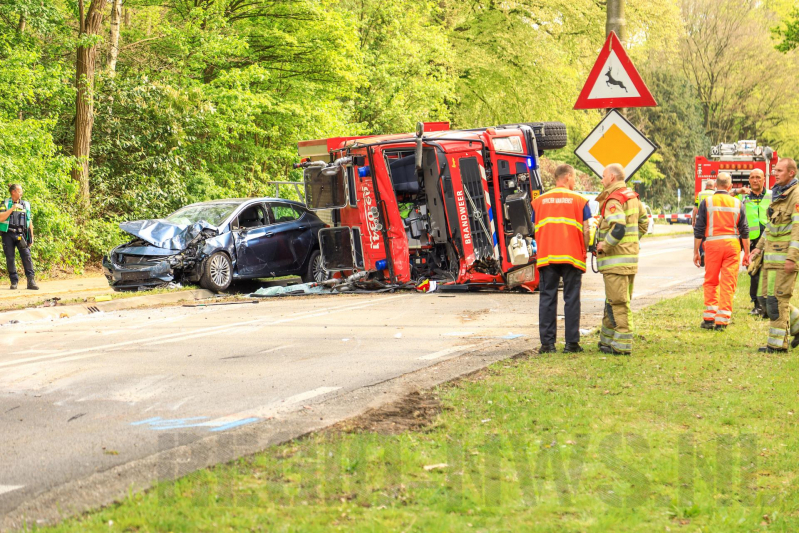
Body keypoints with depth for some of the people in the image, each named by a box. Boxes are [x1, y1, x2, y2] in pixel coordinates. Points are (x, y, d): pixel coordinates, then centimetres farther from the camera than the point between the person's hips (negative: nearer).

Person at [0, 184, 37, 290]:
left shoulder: (26, 205, 15)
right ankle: (14, 281, 7)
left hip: (21, 235, 1)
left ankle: (31, 281, -15)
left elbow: (30, 222, 19)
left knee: (26, 256, -12)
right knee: (10, 258, -1)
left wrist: (31, 237, 15)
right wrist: (12, 208, -12)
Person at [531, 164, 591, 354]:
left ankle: (547, 343, 2)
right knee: (571, 299, 3)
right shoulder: (579, 200, 2)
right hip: (572, 256, -2)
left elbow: (535, 230, 10)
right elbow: (585, 231, -3)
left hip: (546, 257, 2)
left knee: (547, 299, 5)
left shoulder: (539, 201, 10)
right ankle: (572, 343, 3)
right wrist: (584, 251, 9)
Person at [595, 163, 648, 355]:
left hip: (616, 260, -9)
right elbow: (643, 222, 24)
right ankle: (608, 339, 21)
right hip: (631, 257, 9)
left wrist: (604, 245, -17)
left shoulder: (613, 201, -16)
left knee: (617, 303, -7)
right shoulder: (632, 197, 14)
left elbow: (618, 228, -29)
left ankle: (622, 345, -6)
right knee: (616, 301, 15)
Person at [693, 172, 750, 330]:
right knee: (728, 284, 3)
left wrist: (696, 251, 5)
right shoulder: (737, 204, 6)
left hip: (712, 244, -1)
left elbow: (699, 230, -1)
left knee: (710, 282, 11)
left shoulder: (707, 202, 1)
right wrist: (747, 253, 12)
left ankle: (709, 318, 5)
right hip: (732, 245, 1)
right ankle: (722, 321, 0)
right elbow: (744, 231, 6)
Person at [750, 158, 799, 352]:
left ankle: (778, 343, -1)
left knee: (777, 298, -7)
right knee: (765, 298, 9)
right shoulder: (778, 195, 17)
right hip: (771, 256, 9)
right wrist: (759, 247, 17)